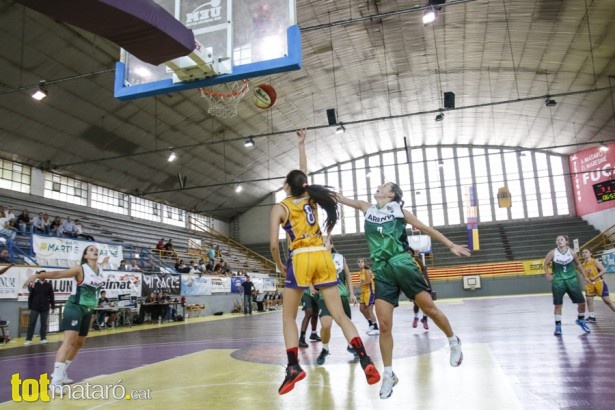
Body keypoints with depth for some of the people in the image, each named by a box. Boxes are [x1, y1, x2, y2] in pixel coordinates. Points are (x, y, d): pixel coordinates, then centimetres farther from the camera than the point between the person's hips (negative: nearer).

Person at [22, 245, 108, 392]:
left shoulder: (99, 270, 6)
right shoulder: (80, 269, -13)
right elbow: (58, 274, -23)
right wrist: (38, 275, -34)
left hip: (88, 311, 8)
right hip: (74, 308, -8)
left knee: (79, 343, 14)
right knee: (69, 342, -20)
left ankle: (61, 374, 28)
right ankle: (55, 381, -24)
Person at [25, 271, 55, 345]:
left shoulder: (49, 285, 3)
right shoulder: (34, 285, 2)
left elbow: (51, 297, 5)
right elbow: (30, 297, 4)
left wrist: (53, 307, 4)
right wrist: (29, 307, 2)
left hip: (45, 308, 1)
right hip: (35, 308, 0)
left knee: (44, 323, 6)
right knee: (32, 323, 0)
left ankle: (43, 338, 13)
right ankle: (28, 339, 5)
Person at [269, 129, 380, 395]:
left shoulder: (280, 208, 2)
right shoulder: (309, 198, 13)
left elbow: (274, 245, -7)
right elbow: (304, 173, 33)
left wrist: (280, 267, 10)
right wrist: (301, 144, 43)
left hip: (301, 259, -4)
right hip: (323, 257, 4)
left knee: (288, 317, 12)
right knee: (339, 315, 4)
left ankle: (293, 367, 1)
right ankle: (365, 361, -8)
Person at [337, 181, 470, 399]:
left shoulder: (399, 211, 5)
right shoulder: (368, 209, 13)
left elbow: (426, 228, 8)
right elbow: (344, 199, 17)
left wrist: (451, 245, 6)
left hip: (402, 264, -2)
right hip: (382, 271, 2)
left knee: (429, 308, 2)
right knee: (384, 325, -3)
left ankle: (454, 342, 31)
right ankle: (389, 375, 10)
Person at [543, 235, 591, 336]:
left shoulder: (572, 252, -4)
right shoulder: (552, 253, -9)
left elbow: (578, 264, 11)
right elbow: (545, 264, 2)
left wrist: (585, 276, 12)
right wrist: (548, 274, -9)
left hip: (571, 280, 2)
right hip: (558, 281, -2)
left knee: (582, 302, 5)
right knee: (558, 305, -1)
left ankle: (581, 320, 32)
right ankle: (558, 326, 10)